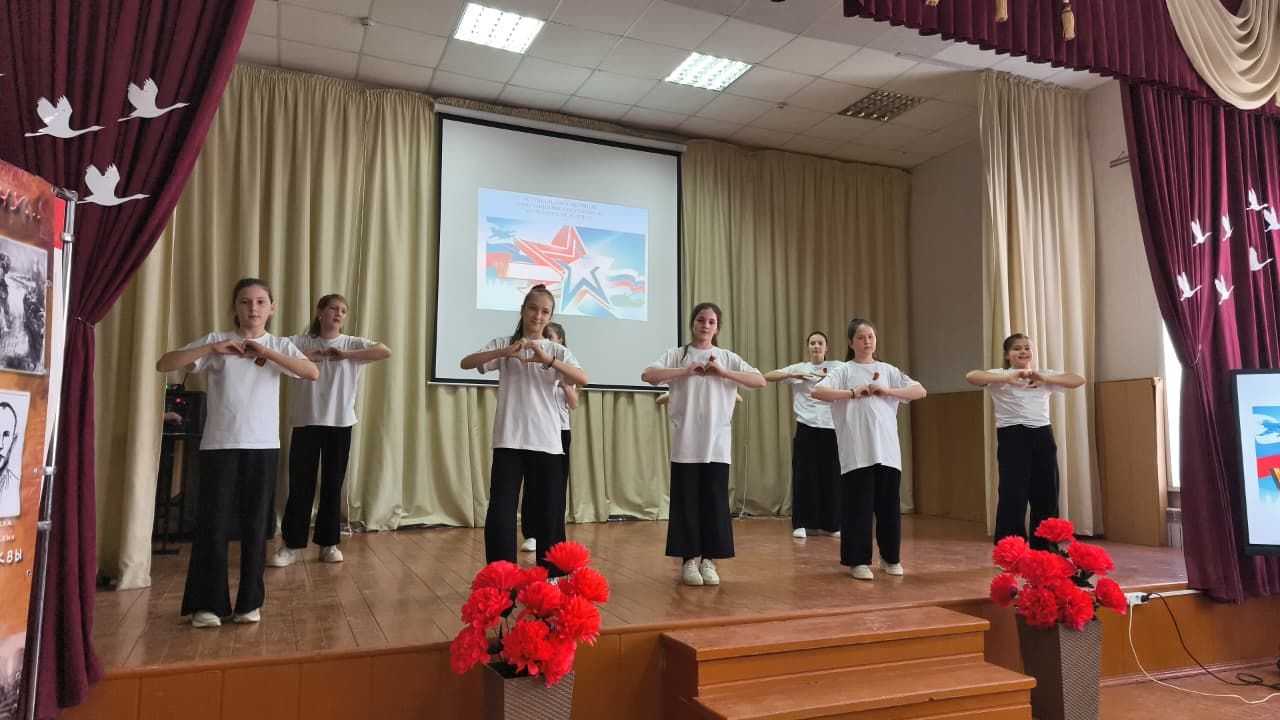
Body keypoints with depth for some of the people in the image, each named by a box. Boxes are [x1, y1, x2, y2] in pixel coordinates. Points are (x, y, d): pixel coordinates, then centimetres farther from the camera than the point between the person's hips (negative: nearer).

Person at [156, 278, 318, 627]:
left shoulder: (279, 346, 6)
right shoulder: (216, 340, 4)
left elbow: (314, 373, -11)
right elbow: (163, 364, -3)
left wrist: (266, 352, -16)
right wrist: (211, 349, -14)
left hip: (262, 446, 1)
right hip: (218, 445, -1)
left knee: (255, 524, 6)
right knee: (212, 523, 1)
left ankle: (250, 602, 17)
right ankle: (207, 604, 14)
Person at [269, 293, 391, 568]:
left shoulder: (352, 344, 4)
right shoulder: (300, 342, 5)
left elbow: (385, 351, -11)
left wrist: (345, 355, -14)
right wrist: (302, 356, -14)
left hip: (339, 423, 1)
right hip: (306, 421, -1)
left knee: (333, 484, 7)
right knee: (300, 484, 1)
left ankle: (329, 543, 17)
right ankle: (291, 544, 10)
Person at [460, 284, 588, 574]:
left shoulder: (557, 351, 8)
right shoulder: (503, 344, 7)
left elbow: (582, 379, -10)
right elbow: (466, 363, -7)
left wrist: (548, 360, -24)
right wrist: (504, 352, -22)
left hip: (546, 442, 1)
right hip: (509, 440, -1)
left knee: (549, 511, 7)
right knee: (501, 511, -4)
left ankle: (549, 576, 22)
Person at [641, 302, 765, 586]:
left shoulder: (727, 358, 9)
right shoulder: (676, 355, 5)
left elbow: (760, 380, -2)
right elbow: (647, 375, -11)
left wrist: (723, 372, -13)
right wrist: (686, 371, -20)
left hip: (717, 443, 1)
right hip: (685, 443, -1)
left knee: (715, 502, 4)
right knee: (686, 502, 2)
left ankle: (709, 560, 16)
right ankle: (688, 560, 13)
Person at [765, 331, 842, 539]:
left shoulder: (836, 367, 7)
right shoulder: (799, 368, 7)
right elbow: (768, 376, 0)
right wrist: (794, 375, -15)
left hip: (830, 427, 1)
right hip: (806, 427, -1)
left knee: (831, 475, 4)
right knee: (804, 474, -1)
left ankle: (829, 524, 16)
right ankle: (801, 523, 7)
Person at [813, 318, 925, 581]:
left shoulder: (887, 370, 13)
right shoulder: (844, 371, 4)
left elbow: (920, 391, 7)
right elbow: (818, 391, -11)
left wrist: (887, 391, -5)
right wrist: (853, 393, -14)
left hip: (887, 450, 3)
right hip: (857, 452, -3)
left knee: (889, 506, 8)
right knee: (859, 506, -1)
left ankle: (890, 557, 23)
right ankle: (858, 561, 9)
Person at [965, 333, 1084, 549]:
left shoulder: (1045, 375, 14)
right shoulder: (1001, 376, 1)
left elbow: (1079, 380, 0)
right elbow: (971, 377, -18)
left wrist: (1045, 379, -16)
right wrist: (1007, 378, -30)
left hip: (1042, 436, 4)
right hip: (1013, 437, -4)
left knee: (1046, 495, 7)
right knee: (1013, 495, -4)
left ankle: (1043, 552, 21)